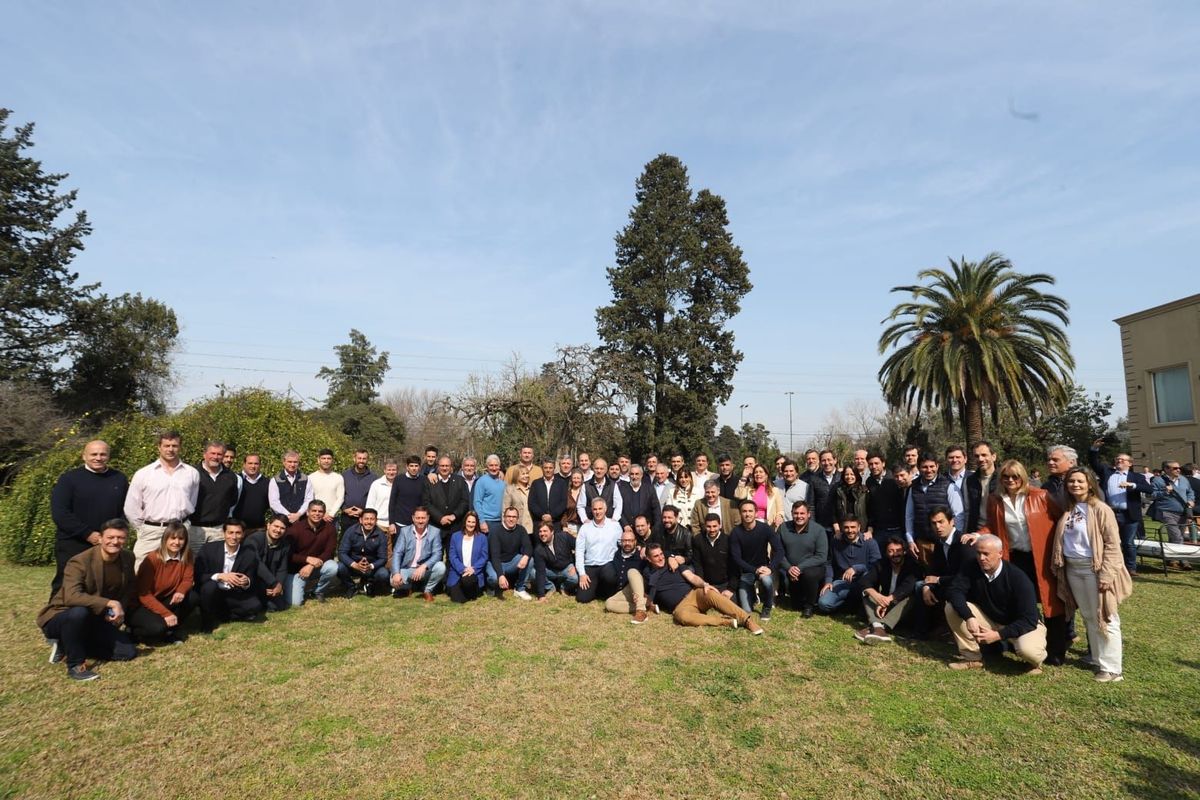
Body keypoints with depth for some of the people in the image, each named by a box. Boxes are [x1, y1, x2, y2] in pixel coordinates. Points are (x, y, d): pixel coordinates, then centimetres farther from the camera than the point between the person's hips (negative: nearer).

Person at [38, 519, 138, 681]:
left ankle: (68, 646, 8)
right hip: (59, 617, -5)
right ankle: (75, 665, -20)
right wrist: (110, 603, -44)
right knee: (79, 612, -40)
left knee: (128, 652, -7)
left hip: (95, 620, 6)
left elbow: (130, 590, 10)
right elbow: (71, 597, -39)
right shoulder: (79, 562, -24)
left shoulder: (128, 558, -5)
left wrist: (120, 609, -7)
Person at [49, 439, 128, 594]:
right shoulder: (69, 478, -1)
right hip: (72, 547, -3)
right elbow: (59, 513, -9)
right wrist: (88, 534, -14)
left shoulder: (120, 479, 9)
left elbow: (126, 511, 11)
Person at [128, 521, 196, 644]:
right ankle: (135, 632, 5)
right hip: (142, 605, -5)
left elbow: (188, 579, -3)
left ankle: (171, 631, 0)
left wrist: (181, 591, -29)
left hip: (166, 600, 5)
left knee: (192, 597, -22)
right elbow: (144, 594, -19)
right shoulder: (152, 559, -22)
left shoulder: (186, 555, -9)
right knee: (158, 628, -31)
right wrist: (166, 613, -26)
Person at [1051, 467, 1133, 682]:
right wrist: (1059, 566, 8)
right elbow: (1062, 541, 15)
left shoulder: (1100, 510, -10)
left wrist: (1106, 575, -18)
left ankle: (1112, 668, 8)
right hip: (1073, 569, 6)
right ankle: (1098, 659, 26)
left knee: (1104, 618, 0)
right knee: (1088, 617, 15)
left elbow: (1113, 544, -13)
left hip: (1094, 569, -6)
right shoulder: (1067, 511, 9)